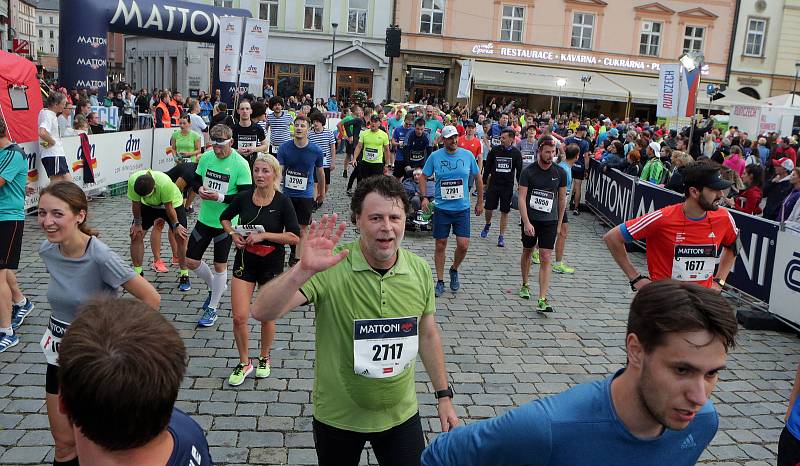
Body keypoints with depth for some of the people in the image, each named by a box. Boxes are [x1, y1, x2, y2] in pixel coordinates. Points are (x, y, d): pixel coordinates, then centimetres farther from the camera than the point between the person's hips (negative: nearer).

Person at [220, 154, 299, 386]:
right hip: (245, 262, 2)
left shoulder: (282, 201, -12)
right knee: (239, 317, -3)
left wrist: (263, 235, -22)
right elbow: (224, 218, 15)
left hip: (271, 264, -2)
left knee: (267, 316, 12)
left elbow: (294, 237, -17)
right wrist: (233, 234, -4)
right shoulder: (243, 197, -3)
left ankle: (264, 359, 37)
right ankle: (244, 363, 19)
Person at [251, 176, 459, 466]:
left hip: (401, 415, 2)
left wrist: (444, 395, 8)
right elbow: (263, 312, -29)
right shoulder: (331, 268, -21)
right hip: (337, 417, -2)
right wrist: (304, 269, -43)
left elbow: (428, 335, 5)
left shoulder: (420, 270, -8)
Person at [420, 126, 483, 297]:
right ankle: (440, 281, 19)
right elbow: (423, 177, 6)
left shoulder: (467, 155, 0)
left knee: (463, 245, -6)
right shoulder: (435, 156, -3)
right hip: (441, 208, 0)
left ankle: (454, 270, 24)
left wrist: (480, 202, 12)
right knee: (440, 245, 5)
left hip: (462, 208, 1)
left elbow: (478, 178, 11)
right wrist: (424, 197, -8)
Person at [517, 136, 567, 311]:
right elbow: (521, 198, -11)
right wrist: (526, 223, -20)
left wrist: (559, 223, 10)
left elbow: (562, 199, 9)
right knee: (527, 252, 16)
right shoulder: (528, 171, -8)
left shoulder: (560, 173, -1)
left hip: (550, 221, 0)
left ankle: (542, 300, -9)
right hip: (530, 219, 0)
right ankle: (525, 285, 39)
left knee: (546, 258, -7)